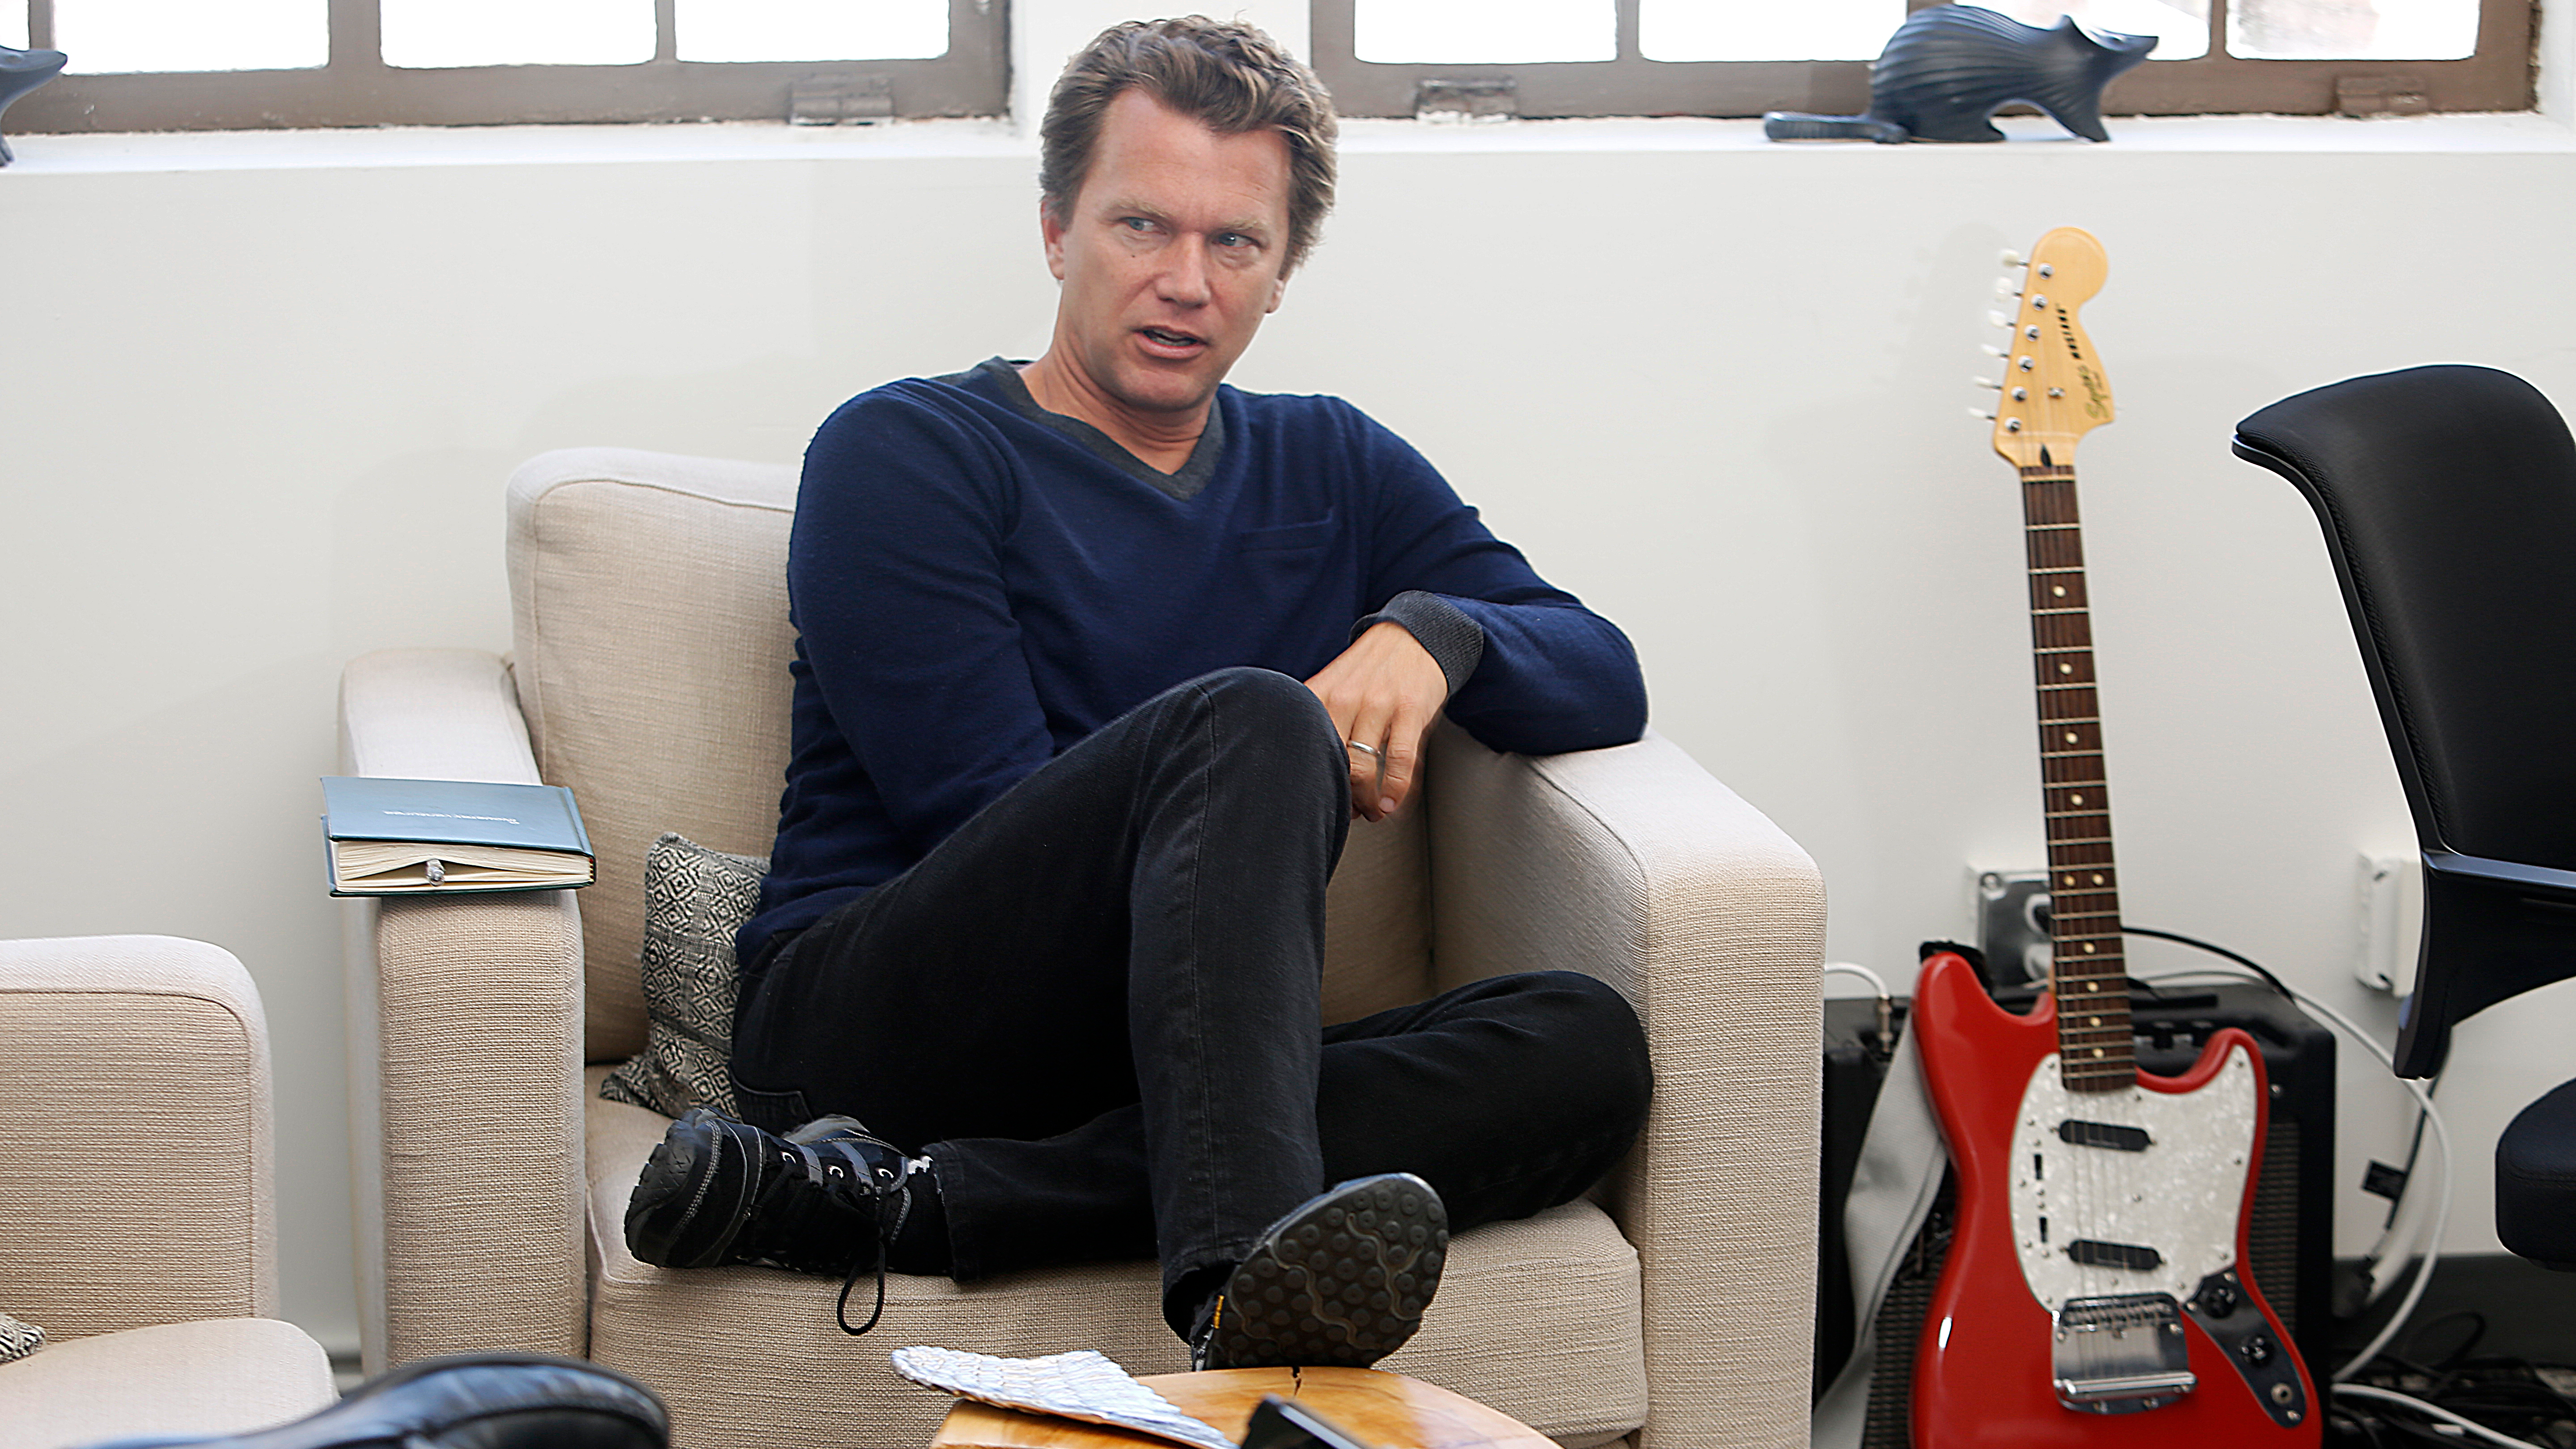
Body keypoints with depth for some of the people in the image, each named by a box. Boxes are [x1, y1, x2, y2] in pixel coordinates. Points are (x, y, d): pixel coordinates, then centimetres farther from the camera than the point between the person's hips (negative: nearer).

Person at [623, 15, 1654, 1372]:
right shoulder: (905, 454, 6)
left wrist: (1435, 630, -7)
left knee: (1589, 1044, -23)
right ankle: (1240, 1271, -53)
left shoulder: (1335, 471, 22)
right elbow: (984, 810, -4)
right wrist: (1292, 765, -5)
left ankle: (923, 1199, -35)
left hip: (1150, 1064, 5)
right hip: (866, 1015, -5)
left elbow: (1606, 681, 15)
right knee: (1250, 718, -29)